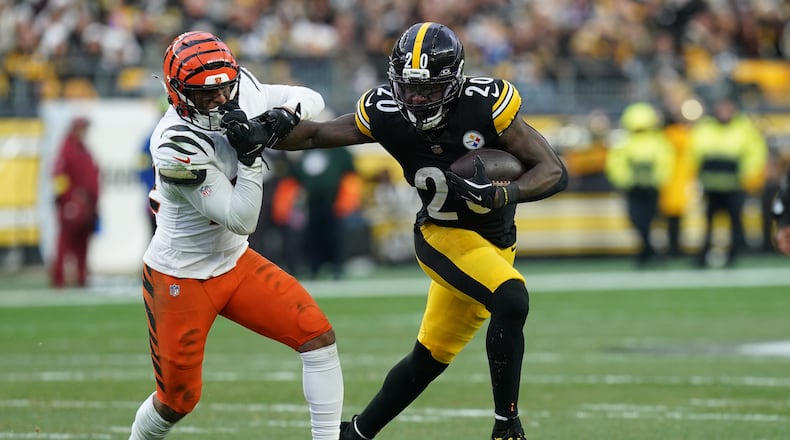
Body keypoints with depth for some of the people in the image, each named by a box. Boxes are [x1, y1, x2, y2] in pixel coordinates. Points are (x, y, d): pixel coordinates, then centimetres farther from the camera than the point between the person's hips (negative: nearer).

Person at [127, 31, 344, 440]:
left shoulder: (243, 91, -11)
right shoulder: (177, 146, -30)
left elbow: (310, 98, 1)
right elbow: (241, 220, -26)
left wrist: (284, 115, -20)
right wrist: (250, 155, -34)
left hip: (234, 263, 6)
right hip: (179, 279, -6)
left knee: (318, 336, -10)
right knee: (178, 399, 6)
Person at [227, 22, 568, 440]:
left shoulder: (485, 104, -21)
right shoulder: (385, 113, -15)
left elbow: (554, 172, -19)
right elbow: (315, 134, -1)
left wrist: (495, 195, -36)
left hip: (494, 242, 2)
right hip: (445, 234, -2)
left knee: (428, 360, 10)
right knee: (511, 301, -30)